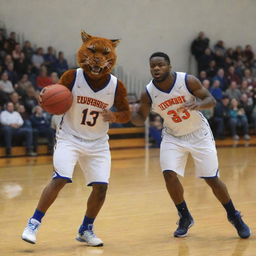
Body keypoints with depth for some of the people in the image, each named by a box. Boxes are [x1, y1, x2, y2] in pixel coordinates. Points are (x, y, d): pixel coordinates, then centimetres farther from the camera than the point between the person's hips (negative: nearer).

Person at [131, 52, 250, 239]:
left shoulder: (188, 81, -21)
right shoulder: (148, 93, -15)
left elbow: (211, 100, -14)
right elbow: (141, 118, -3)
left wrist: (198, 105, -36)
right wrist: (126, 114, -25)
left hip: (199, 134, -2)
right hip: (173, 137, 2)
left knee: (212, 179, -2)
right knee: (169, 175, -17)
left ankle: (234, 216, 20)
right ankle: (185, 218, 6)